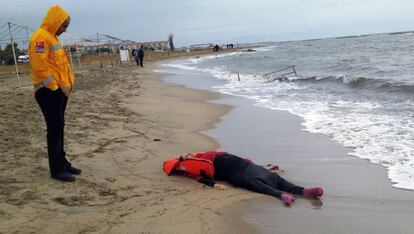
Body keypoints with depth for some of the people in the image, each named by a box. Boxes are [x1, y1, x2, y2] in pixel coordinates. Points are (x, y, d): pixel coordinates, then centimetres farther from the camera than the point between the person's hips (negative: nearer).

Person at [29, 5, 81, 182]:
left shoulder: (52, 37, 18)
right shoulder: (41, 37, -13)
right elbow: (40, 66, -21)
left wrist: (67, 84, 12)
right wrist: (54, 87, -18)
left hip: (59, 91, 10)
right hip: (49, 92, -10)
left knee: (59, 128, 15)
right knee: (55, 129, -6)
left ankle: (62, 163, 24)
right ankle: (56, 170, 0)